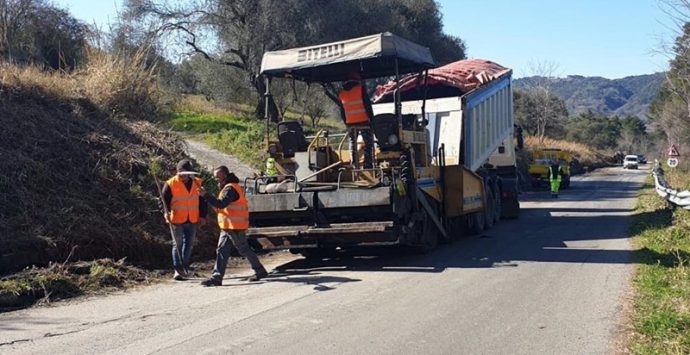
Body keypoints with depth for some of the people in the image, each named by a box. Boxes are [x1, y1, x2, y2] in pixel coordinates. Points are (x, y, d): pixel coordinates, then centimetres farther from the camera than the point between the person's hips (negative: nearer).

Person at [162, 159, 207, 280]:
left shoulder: (197, 183, 0)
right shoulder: (170, 184, -11)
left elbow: (203, 201, 7)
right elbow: (164, 200, -9)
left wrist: (203, 216, 2)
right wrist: (167, 213, -26)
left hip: (192, 220, 4)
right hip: (176, 220, -4)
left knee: (189, 244, 11)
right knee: (178, 244, 4)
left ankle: (184, 266, 25)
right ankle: (178, 269, 10)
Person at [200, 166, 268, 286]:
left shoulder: (230, 188, -17)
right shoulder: (228, 187, 17)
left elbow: (221, 204, -30)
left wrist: (205, 195, -32)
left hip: (235, 227, -10)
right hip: (227, 226, 10)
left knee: (244, 249, 1)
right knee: (221, 251, 4)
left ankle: (260, 271, 15)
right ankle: (216, 277, 3)